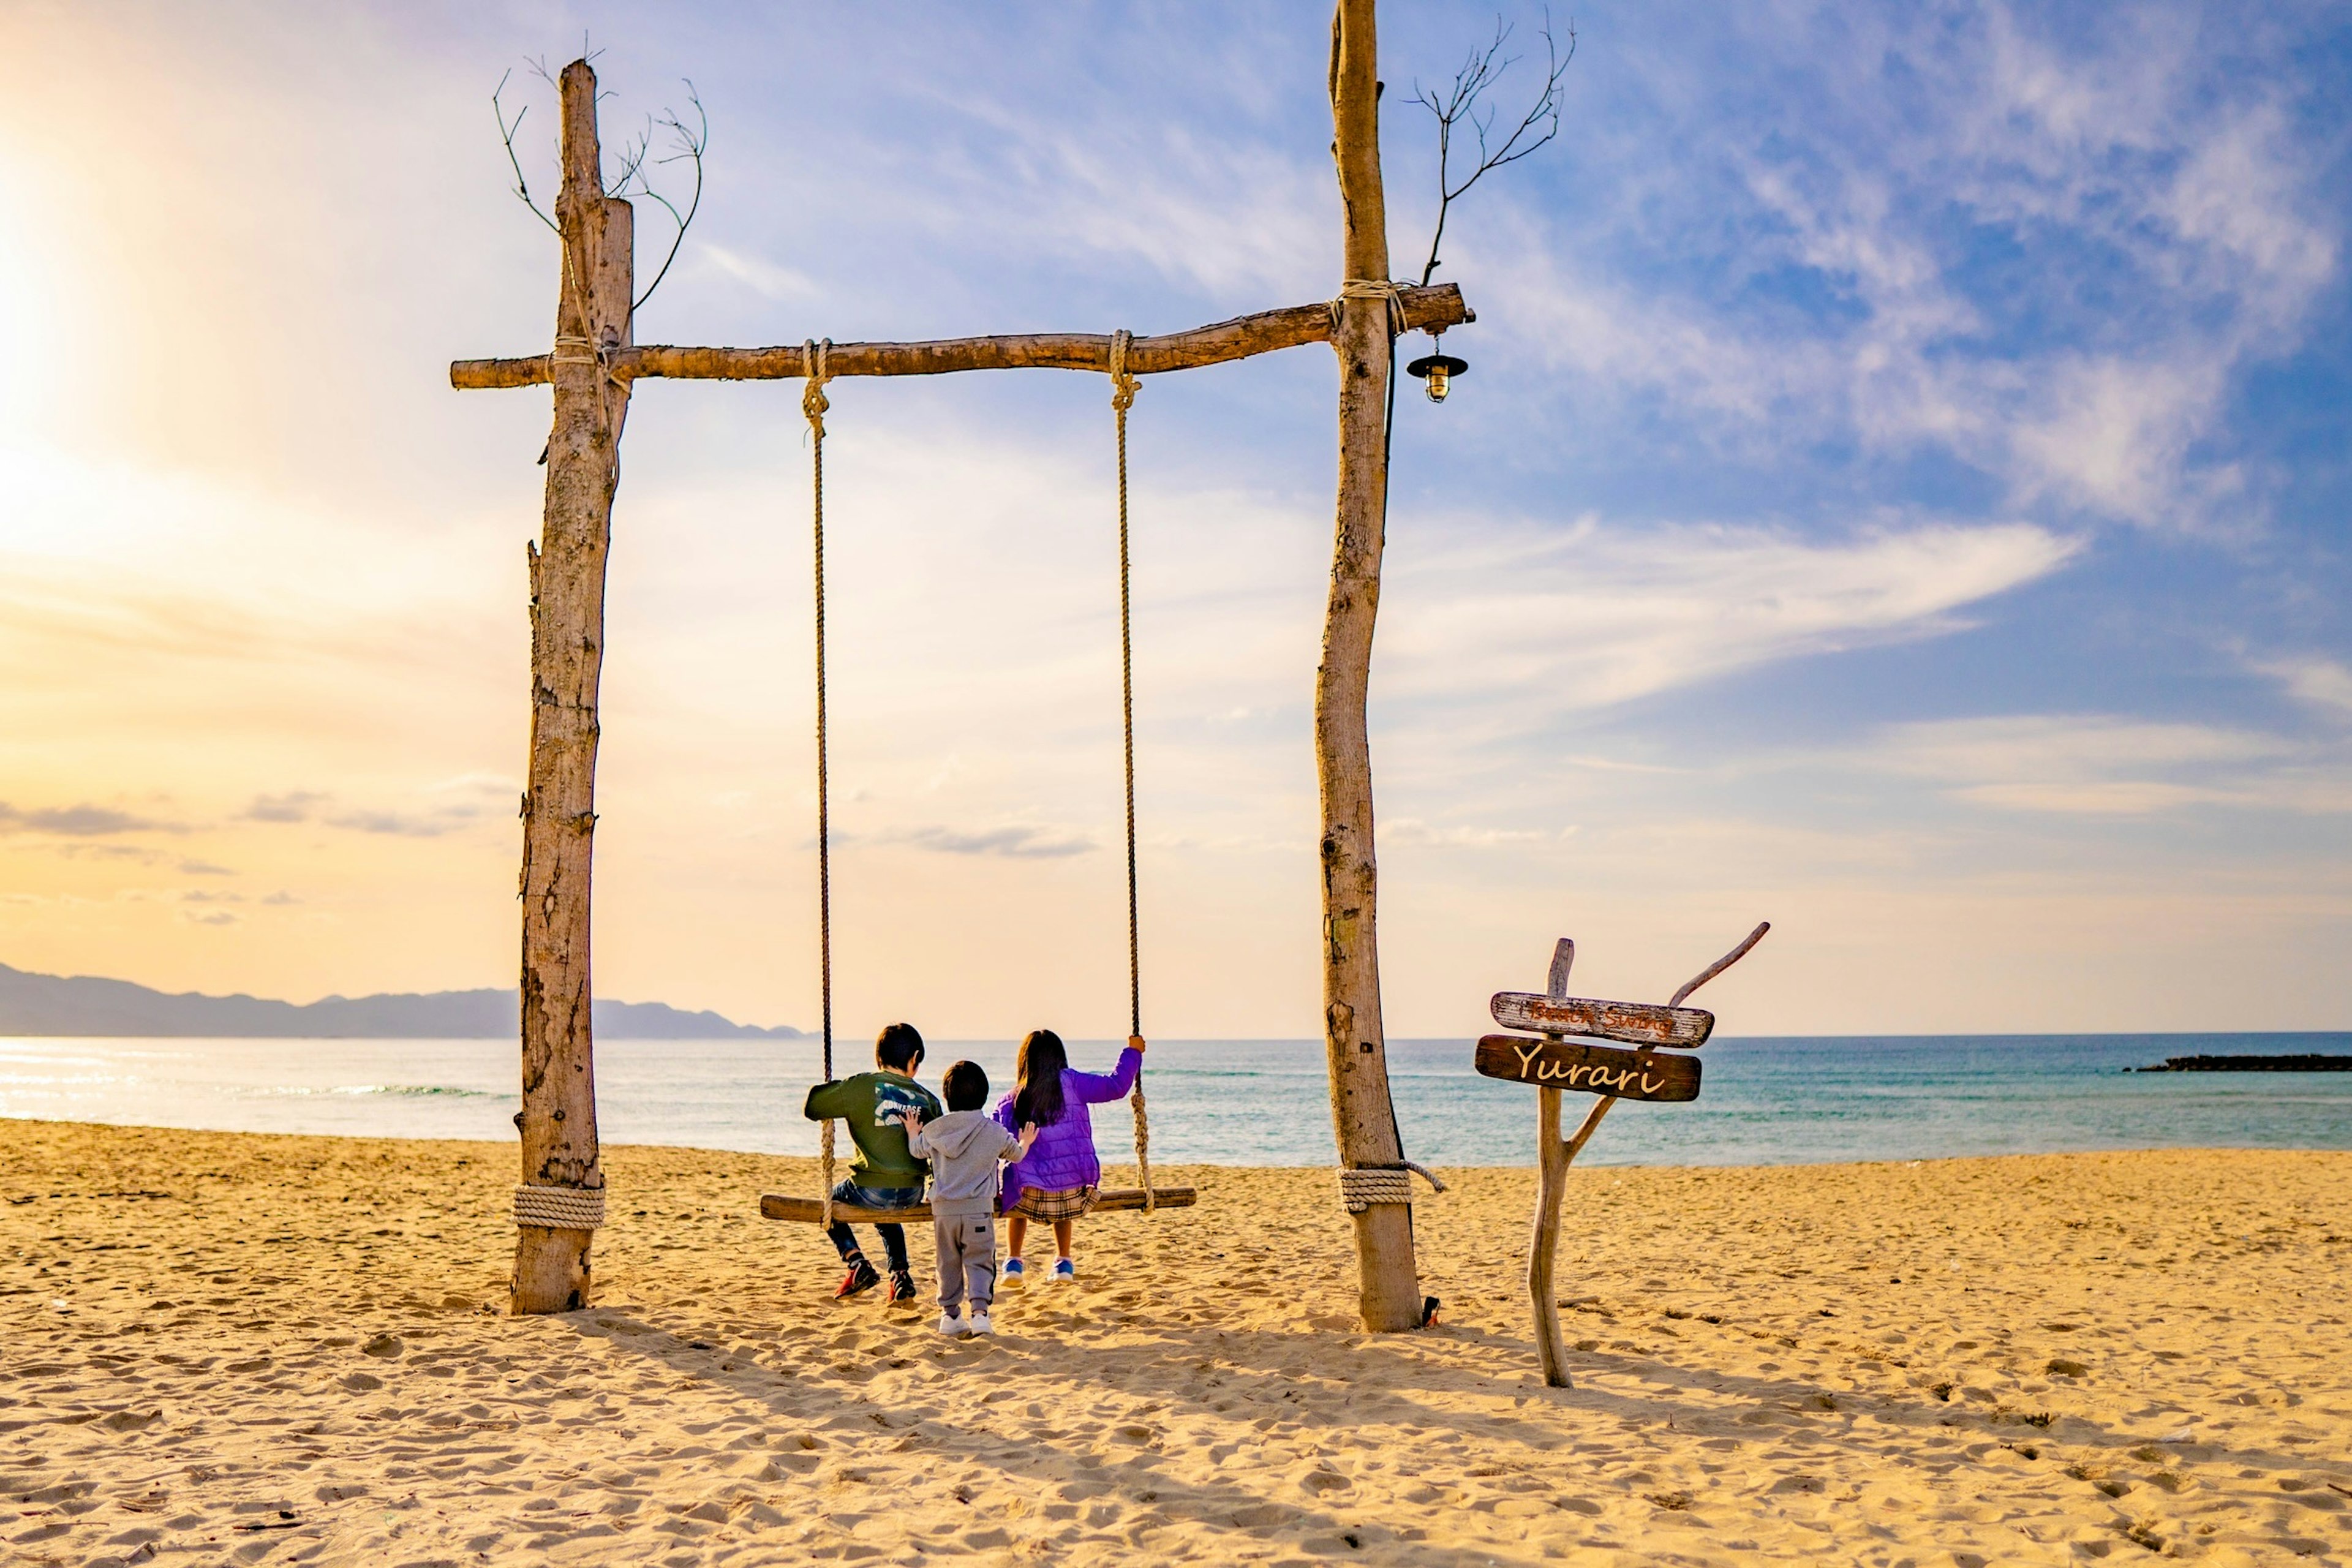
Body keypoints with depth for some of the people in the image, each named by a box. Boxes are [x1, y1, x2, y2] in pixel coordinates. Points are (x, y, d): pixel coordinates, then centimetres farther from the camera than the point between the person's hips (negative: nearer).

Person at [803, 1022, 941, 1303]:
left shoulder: (862, 1087, -8)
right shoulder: (927, 1099, 3)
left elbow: (810, 1107, -3)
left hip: (871, 1191, -4)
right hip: (912, 1196, 4)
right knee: (886, 1214, 39)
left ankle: (858, 1265, 9)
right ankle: (900, 1273, 24)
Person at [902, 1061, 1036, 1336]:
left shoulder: (934, 1131, 1)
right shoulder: (995, 1132, -4)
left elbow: (917, 1150, 22)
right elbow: (1016, 1154, 16)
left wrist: (913, 1132, 45)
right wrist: (1025, 1142, 40)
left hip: (943, 1210, 2)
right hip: (978, 1209, -2)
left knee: (948, 1263, 13)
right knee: (979, 1262, 2)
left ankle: (949, 1314, 19)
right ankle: (979, 1311, -13)